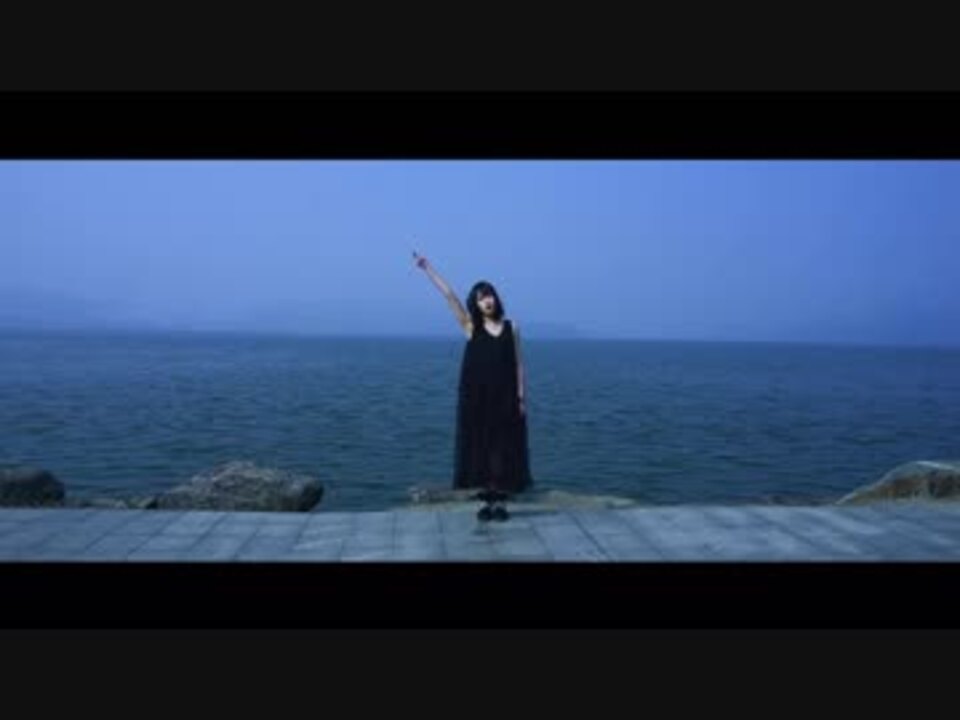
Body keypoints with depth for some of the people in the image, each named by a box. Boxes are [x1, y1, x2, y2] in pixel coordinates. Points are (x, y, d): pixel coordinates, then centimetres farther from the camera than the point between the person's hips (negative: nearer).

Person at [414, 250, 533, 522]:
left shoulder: (511, 327, 4)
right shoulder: (471, 327, 2)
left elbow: (518, 365, 4)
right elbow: (449, 295, -3)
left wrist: (521, 397, -2)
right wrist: (427, 268, -6)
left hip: (505, 399, 0)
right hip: (477, 398, 0)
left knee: (504, 447, 3)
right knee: (480, 445, 3)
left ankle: (501, 502, 13)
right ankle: (486, 501, 14)